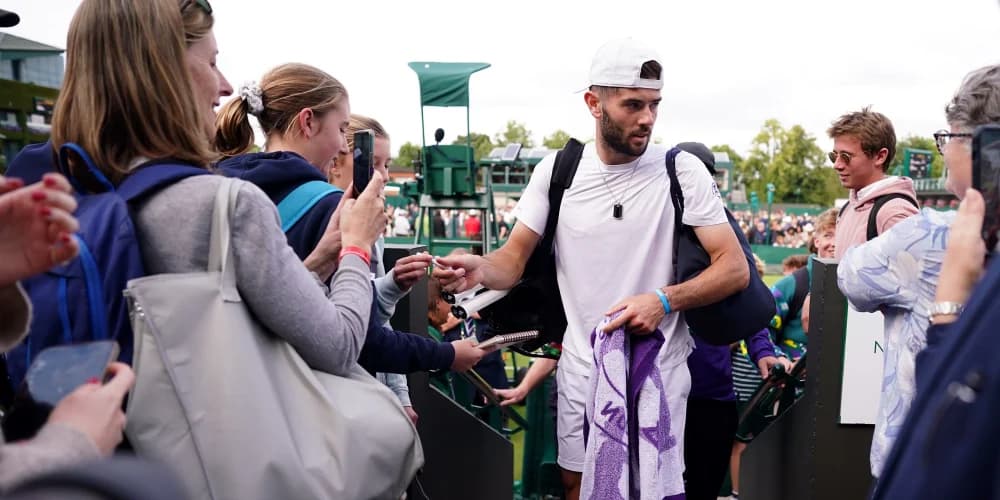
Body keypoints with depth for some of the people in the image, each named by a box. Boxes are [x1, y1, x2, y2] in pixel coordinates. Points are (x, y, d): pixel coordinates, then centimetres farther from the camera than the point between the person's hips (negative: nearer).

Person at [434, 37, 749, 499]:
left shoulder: (682, 171, -10)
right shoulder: (556, 171, -3)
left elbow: (735, 269, -10)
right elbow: (514, 261, -2)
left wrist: (664, 300, -27)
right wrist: (480, 268, -26)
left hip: (656, 371, -2)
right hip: (581, 370, 3)